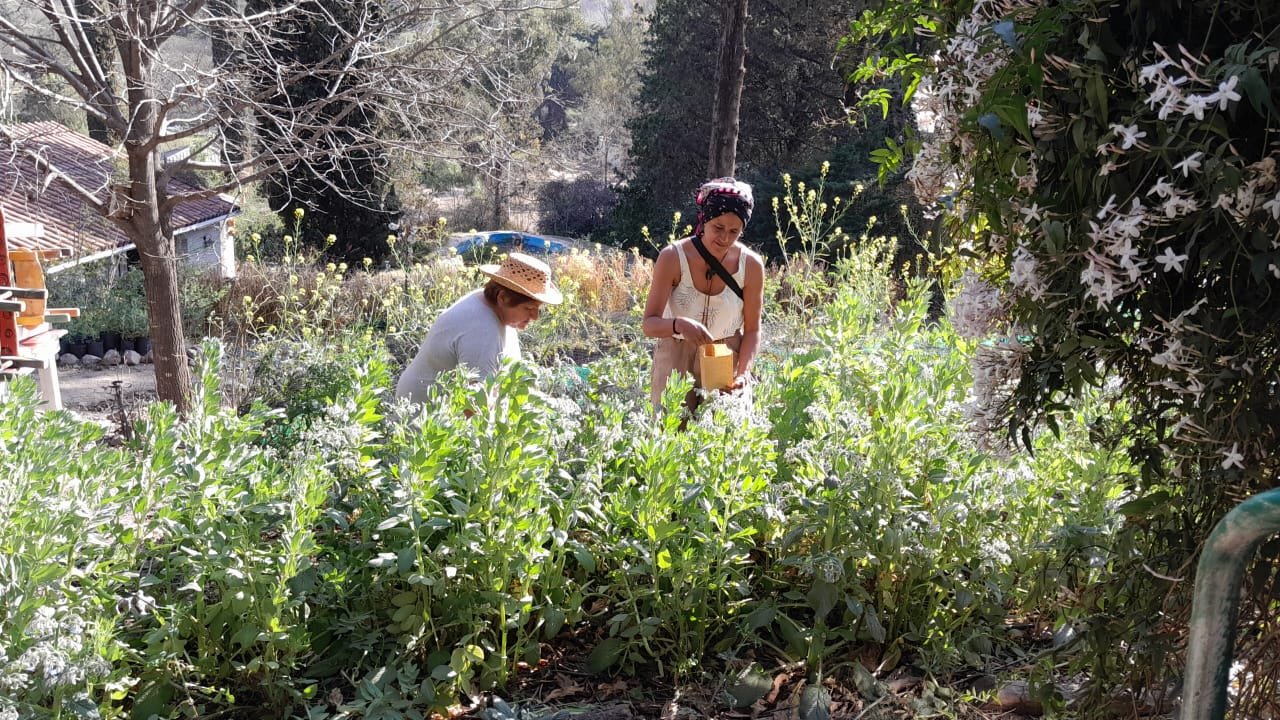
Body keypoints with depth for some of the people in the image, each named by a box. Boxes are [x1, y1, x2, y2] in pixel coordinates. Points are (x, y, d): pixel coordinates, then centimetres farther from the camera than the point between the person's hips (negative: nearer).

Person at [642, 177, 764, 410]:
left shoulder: (751, 265, -12)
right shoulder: (673, 257, -17)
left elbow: (752, 330, -4)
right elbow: (649, 324, -19)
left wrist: (744, 372, -20)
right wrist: (679, 324, -40)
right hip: (676, 358, -1)